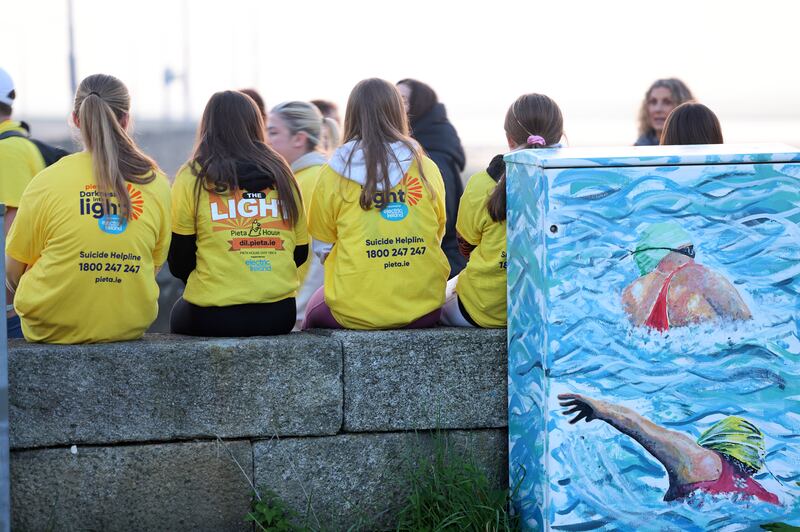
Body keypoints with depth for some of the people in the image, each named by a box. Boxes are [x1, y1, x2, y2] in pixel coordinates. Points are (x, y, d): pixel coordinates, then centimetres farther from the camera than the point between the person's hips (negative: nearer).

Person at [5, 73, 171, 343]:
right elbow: (154, 265, 7)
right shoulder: (157, 183, -3)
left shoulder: (47, 182, -10)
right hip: (131, 326, 2)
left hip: (52, 329, -2)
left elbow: (13, 274, -2)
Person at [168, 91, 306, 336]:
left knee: (179, 314, 31)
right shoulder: (280, 174, 6)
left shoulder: (191, 177, -3)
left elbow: (178, 263, -2)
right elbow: (300, 253, 11)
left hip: (212, 317, -3)